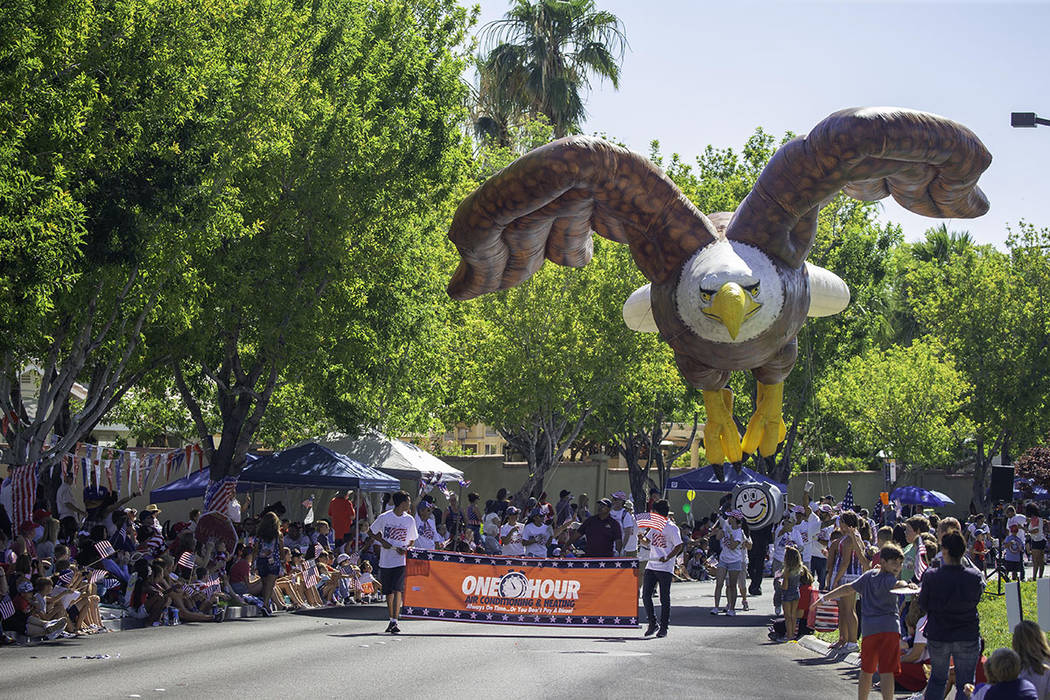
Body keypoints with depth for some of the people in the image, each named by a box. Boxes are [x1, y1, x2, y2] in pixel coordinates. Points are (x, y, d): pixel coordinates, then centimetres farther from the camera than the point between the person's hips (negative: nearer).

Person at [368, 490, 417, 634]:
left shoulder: (409, 520, 3)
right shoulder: (384, 517, -2)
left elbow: (412, 541, 13)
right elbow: (371, 531, 10)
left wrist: (405, 549, -8)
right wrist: (382, 541, -7)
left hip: (401, 561, -1)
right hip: (386, 560, 1)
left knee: (397, 590, -16)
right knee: (389, 593, 9)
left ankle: (394, 622, -19)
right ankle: (391, 620, 24)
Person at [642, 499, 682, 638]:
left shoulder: (672, 528, -9)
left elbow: (679, 547, -12)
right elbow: (649, 542, 26)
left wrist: (667, 558, -24)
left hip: (665, 568, -7)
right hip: (651, 566, 7)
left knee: (664, 599, 0)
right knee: (646, 595, 1)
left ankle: (663, 627, 8)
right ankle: (652, 624, 13)